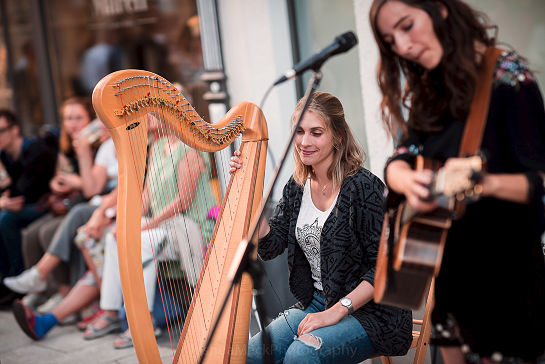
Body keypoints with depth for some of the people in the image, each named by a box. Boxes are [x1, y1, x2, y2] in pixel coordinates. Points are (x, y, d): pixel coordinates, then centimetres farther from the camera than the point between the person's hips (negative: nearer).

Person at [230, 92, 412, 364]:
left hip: (371, 311, -6)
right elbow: (269, 247, 2)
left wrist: (336, 311, -21)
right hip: (315, 303, 6)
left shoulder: (363, 187, -15)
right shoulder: (297, 188, 6)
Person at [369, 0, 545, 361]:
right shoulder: (428, 90, 3)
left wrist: (486, 183, -41)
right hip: (441, 261, 6)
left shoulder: (507, 77, -17)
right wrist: (408, 180, -26)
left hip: (500, 263, -6)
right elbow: (398, 162, -3)